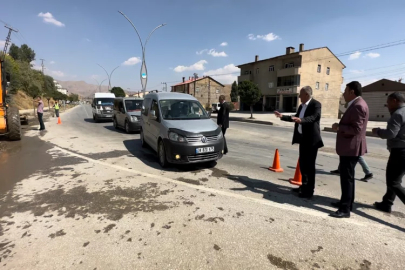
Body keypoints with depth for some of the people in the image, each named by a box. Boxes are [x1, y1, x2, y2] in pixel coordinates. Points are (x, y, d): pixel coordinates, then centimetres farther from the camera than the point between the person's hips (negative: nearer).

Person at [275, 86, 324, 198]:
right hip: (303, 138, 9)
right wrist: (282, 116, 18)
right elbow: (296, 117, 23)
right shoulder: (301, 106, 14)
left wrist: (301, 120, -44)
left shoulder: (316, 104, -12)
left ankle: (309, 190, 10)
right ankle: (304, 186, 30)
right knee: (302, 163, 15)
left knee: (309, 165, -2)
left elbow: (314, 117, -28)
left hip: (311, 139, -9)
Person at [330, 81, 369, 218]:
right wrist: (340, 126, 7)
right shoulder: (355, 104, 14)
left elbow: (356, 129, -25)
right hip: (349, 147, 11)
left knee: (347, 177, -5)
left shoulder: (358, 106, -19)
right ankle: (346, 202, 34)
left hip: (351, 148, -11)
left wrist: (339, 127, -16)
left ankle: (345, 209, 4)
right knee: (346, 176, 20)